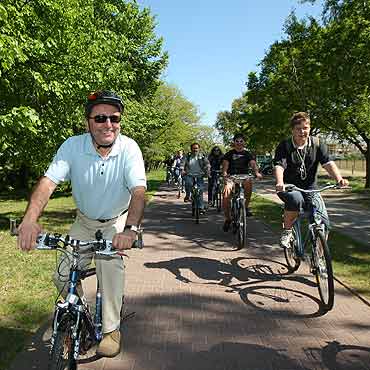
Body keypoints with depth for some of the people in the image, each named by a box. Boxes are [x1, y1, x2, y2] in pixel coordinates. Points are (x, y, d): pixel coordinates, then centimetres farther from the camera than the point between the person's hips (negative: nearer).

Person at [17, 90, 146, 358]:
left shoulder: (129, 148, -23)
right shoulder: (73, 146, -19)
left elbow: (138, 190, -33)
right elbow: (49, 181, -29)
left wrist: (130, 229, -49)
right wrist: (30, 219, -46)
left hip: (116, 220, -2)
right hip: (85, 221, 2)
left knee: (109, 261, -23)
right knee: (63, 277, -4)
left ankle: (111, 329, -2)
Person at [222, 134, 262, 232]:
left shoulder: (248, 154, 9)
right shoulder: (229, 154, 8)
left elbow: (253, 164, -9)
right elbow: (225, 167, -3)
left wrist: (256, 172, -32)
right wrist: (225, 176, -25)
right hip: (231, 178, 0)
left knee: (249, 182, -37)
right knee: (225, 196, -23)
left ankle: (246, 206, -17)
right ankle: (227, 218, -1)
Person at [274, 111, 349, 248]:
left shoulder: (318, 144, -2)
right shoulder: (284, 146, -9)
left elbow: (328, 163, -13)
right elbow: (279, 165, -23)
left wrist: (339, 179, -33)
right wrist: (280, 183, -45)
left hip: (310, 188, 3)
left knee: (323, 222, -11)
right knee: (296, 199, -38)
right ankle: (286, 231, -12)